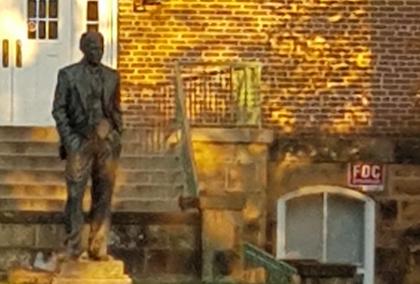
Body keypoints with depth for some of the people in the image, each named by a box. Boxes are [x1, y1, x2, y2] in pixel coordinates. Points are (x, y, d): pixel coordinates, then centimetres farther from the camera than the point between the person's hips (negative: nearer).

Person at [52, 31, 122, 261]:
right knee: (75, 196, -6)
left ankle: (98, 247, 6)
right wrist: (69, 139, -9)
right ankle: (73, 248, -3)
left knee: (103, 197, 2)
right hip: (80, 141, -3)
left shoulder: (112, 76, 13)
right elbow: (59, 110, 0)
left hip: (107, 142, 3)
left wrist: (117, 136, 8)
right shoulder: (68, 75, 3)